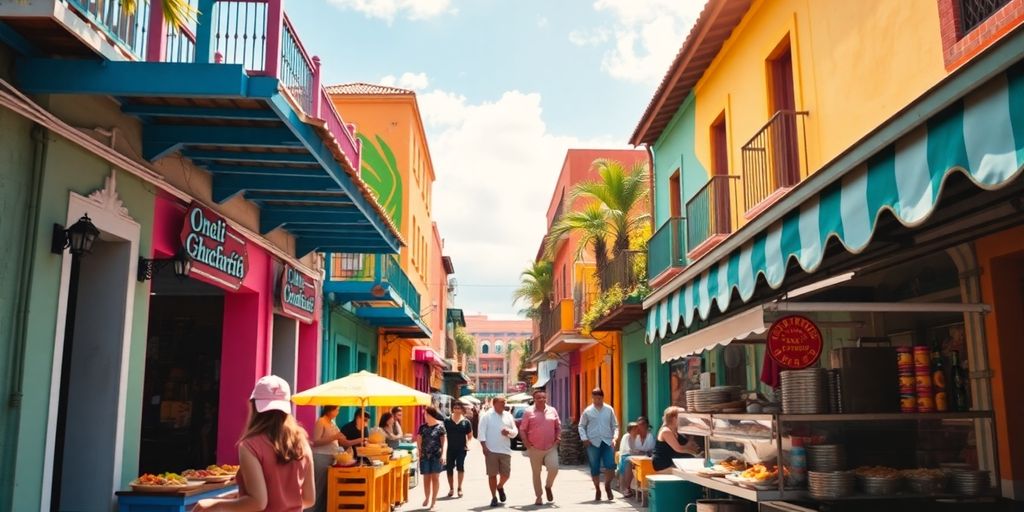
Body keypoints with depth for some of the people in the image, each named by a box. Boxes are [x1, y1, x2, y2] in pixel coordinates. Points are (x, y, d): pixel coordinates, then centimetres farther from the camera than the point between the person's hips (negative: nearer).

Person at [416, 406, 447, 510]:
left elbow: (444, 441, -8)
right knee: (426, 478, 7)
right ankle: (427, 498, 23)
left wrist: (443, 454, -19)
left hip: (436, 455, -3)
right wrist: (419, 452, 8)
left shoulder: (440, 426, -5)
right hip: (425, 456, 3)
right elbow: (419, 439, 16)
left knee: (435, 477, 0)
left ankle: (433, 500, 7)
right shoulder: (423, 427, 6)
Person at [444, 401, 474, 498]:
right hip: (450, 448, 1)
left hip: (462, 448, -1)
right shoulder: (447, 421, 2)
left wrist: (468, 443, -5)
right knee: (449, 468, 5)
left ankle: (460, 488, 7)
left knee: (460, 466, -4)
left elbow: (470, 435, 9)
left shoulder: (466, 422, 2)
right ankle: (451, 488, 20)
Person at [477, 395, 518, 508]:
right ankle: (494, 497, 14)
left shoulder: (508, 416, 11)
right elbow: (482, 432, -5)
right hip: (491, 450, -3)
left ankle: (500, 487, 35)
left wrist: (509, 432, -10)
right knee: (492, 474, 1)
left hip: (505, 450, 3)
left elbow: (515, 431, 13)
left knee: (506, 474, 3)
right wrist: (484, 446, -13)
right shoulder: (486, 416, -1)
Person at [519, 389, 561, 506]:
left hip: (551, 448, 1)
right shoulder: (528, 412, -1)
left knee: (554, 468, -14)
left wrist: (558, 438, 0)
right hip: (535, 448, -1)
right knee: (536, 473, 5)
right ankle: (538, 497, 18)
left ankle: (548, 486, 16)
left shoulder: (552, 411, 8)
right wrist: (526, 443, -8)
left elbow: (558, 426, 15)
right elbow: (522, 429, 1)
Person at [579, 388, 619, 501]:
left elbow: (615, 425, 10)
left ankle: (607, 486, 15)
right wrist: (584, 438, -5)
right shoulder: (587, 411, 4)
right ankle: (597, 490, 22)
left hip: (607, 442, 0)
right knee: (595, 468, 4)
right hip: (593, 443, 0)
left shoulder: (609, 410, 6)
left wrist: (614, 437, -5)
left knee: (610, 465, -11)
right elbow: (581, 426, 8)